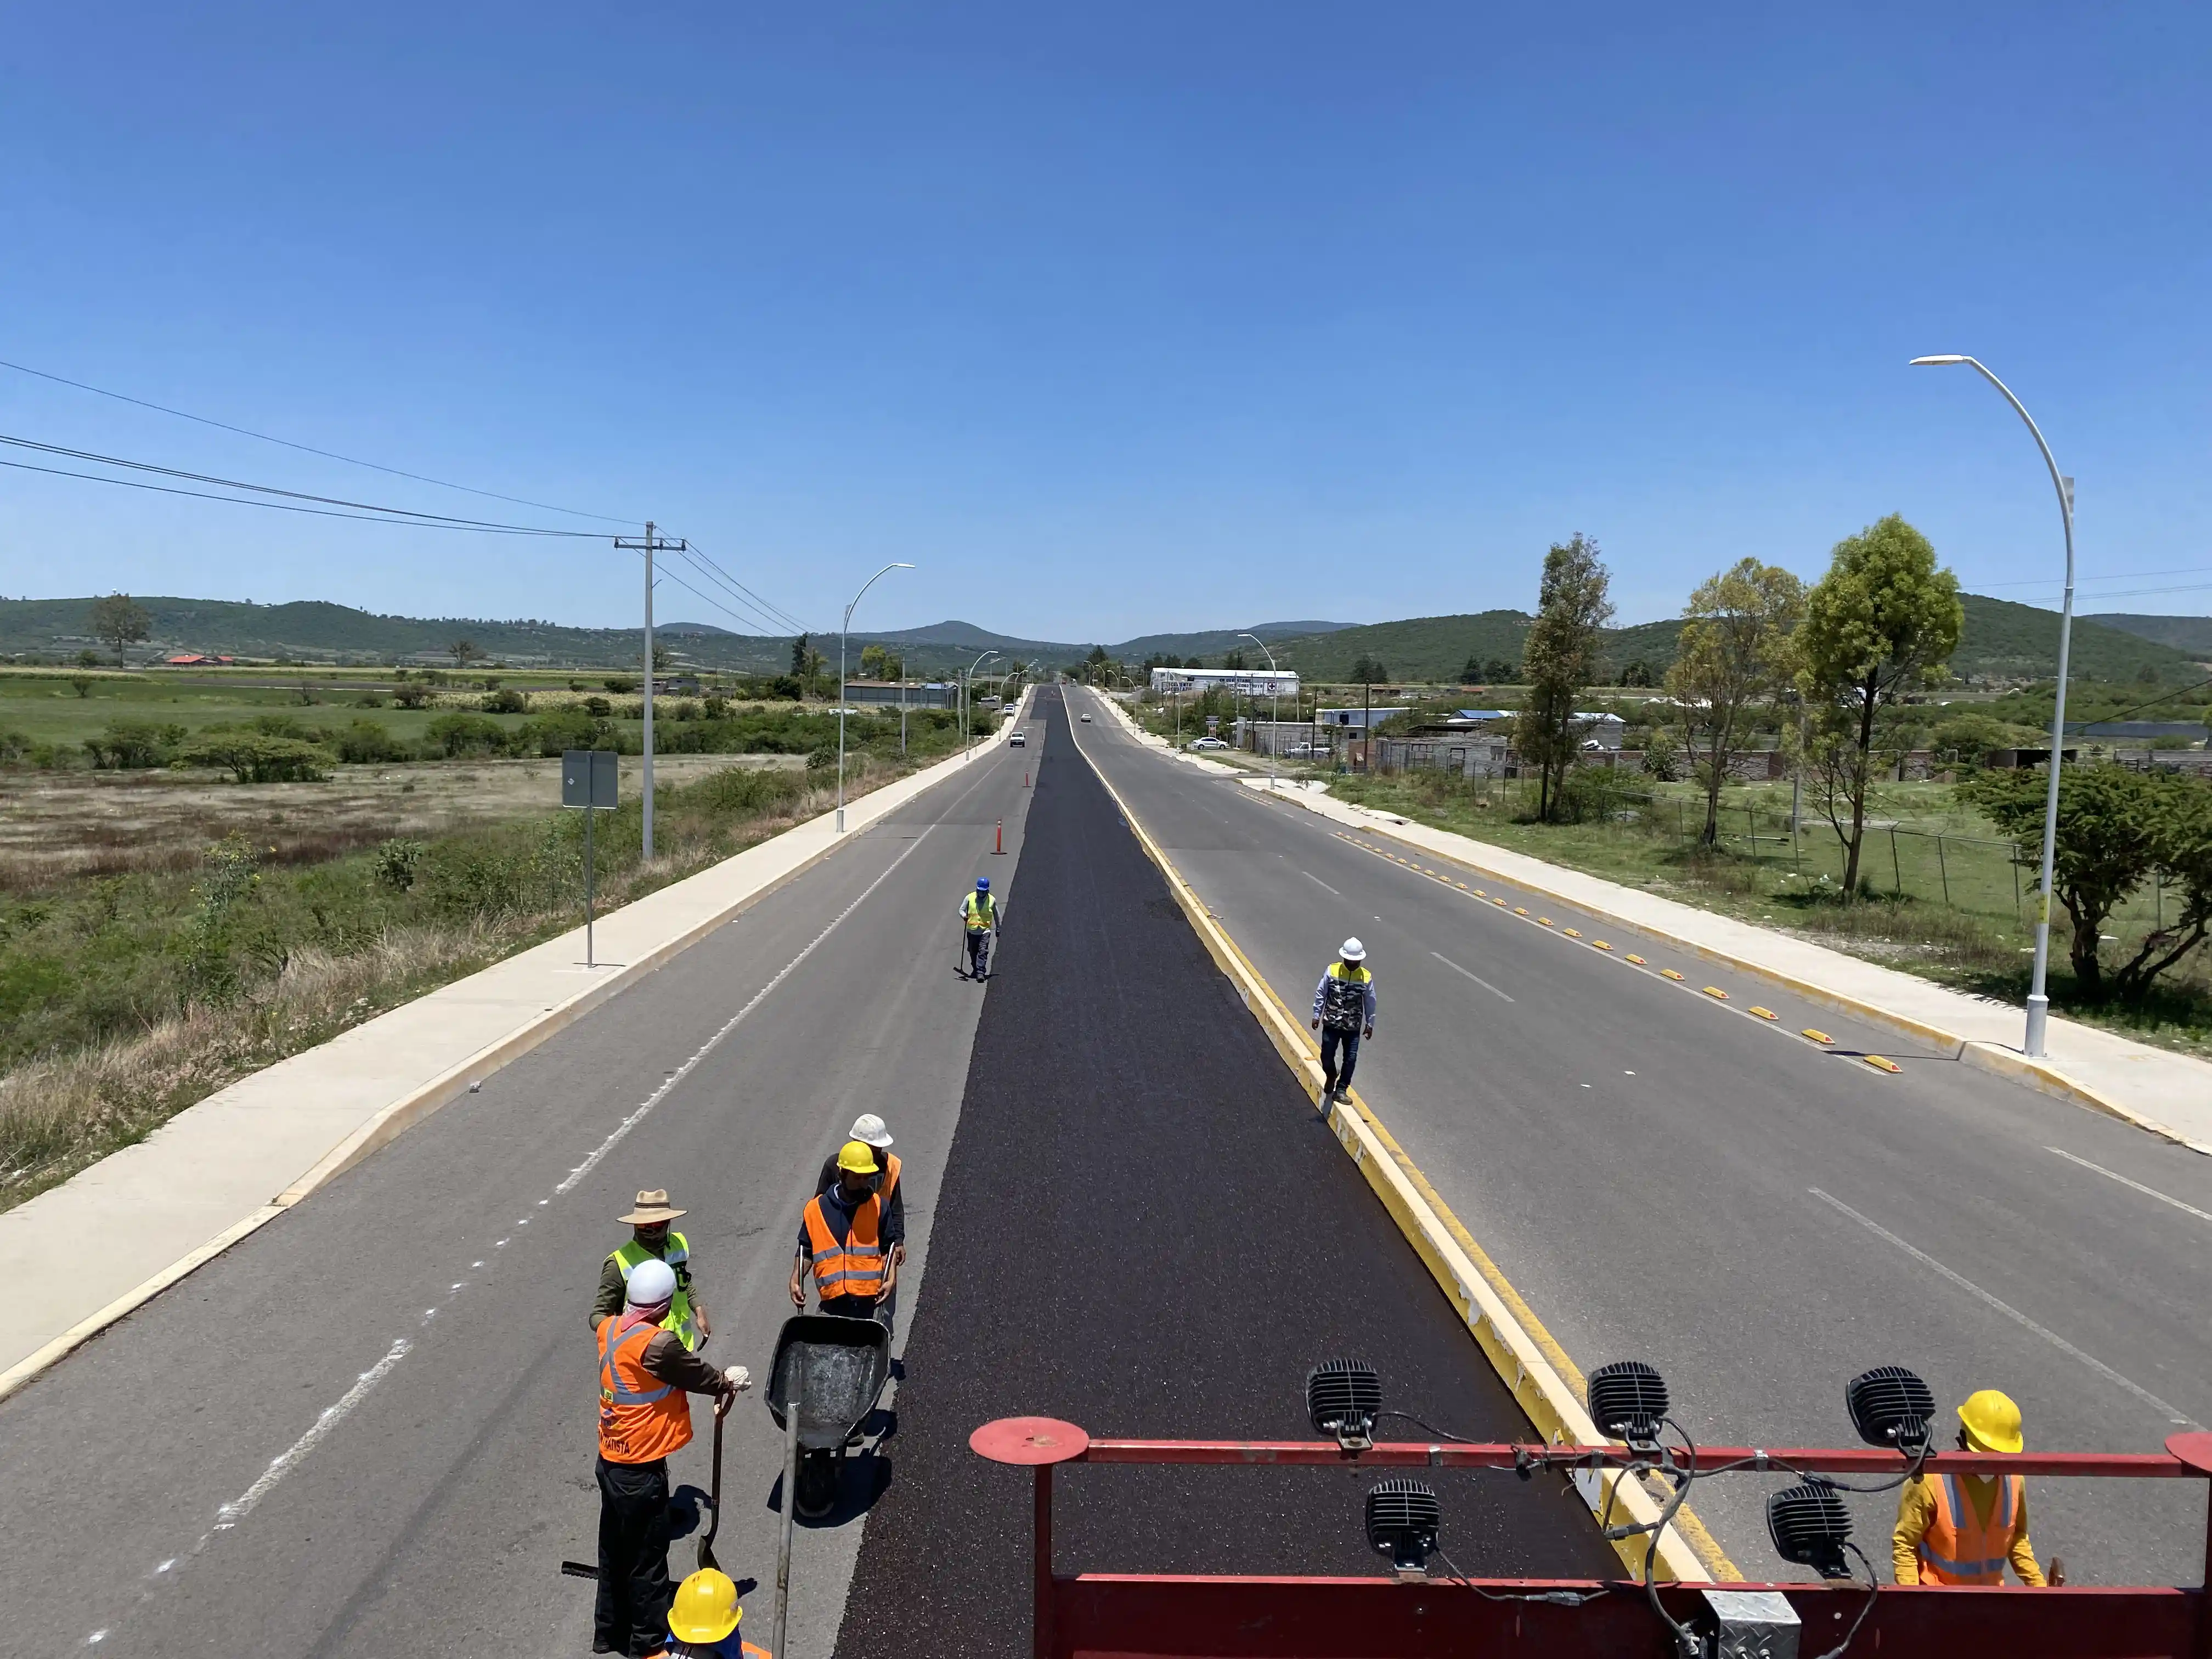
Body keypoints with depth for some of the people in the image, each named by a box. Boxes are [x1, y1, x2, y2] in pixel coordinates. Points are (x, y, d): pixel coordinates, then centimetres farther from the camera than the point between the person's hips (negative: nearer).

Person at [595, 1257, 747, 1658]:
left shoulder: (609, 1328, -3)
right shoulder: (658, 1344, -29)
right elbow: (697, 1374, -13)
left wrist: (718, 1382, 0)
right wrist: (728, 1383, 7)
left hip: (610, 1462, 8)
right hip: (641, 1472, -8)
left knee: (614, 1552, 22)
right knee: (647, 1562, 9)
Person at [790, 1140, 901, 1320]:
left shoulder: (878, 1206, 3)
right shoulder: (816, 1209, 4)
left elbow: (889, 1246, 7)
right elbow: (806, 1251, 11)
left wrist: (890, 1278, -6)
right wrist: (796, 1281, 0)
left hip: (870, 1300, -1)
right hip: (833, 1300, 1)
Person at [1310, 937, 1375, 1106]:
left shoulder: (1367, 977, -5)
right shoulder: (1332, 971, -7)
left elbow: (1370, 1002, 5)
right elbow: (1320, 994, 0)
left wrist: (1370, 1024, 9)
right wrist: (1317, 1015, 1)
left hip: (1354, 1027, 0)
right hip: (1331, 1023, 0)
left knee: (1351, 1059, -1)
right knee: (1327, 1056, 5)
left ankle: (1340, 1089, 12)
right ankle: (1331, 1076, 36)